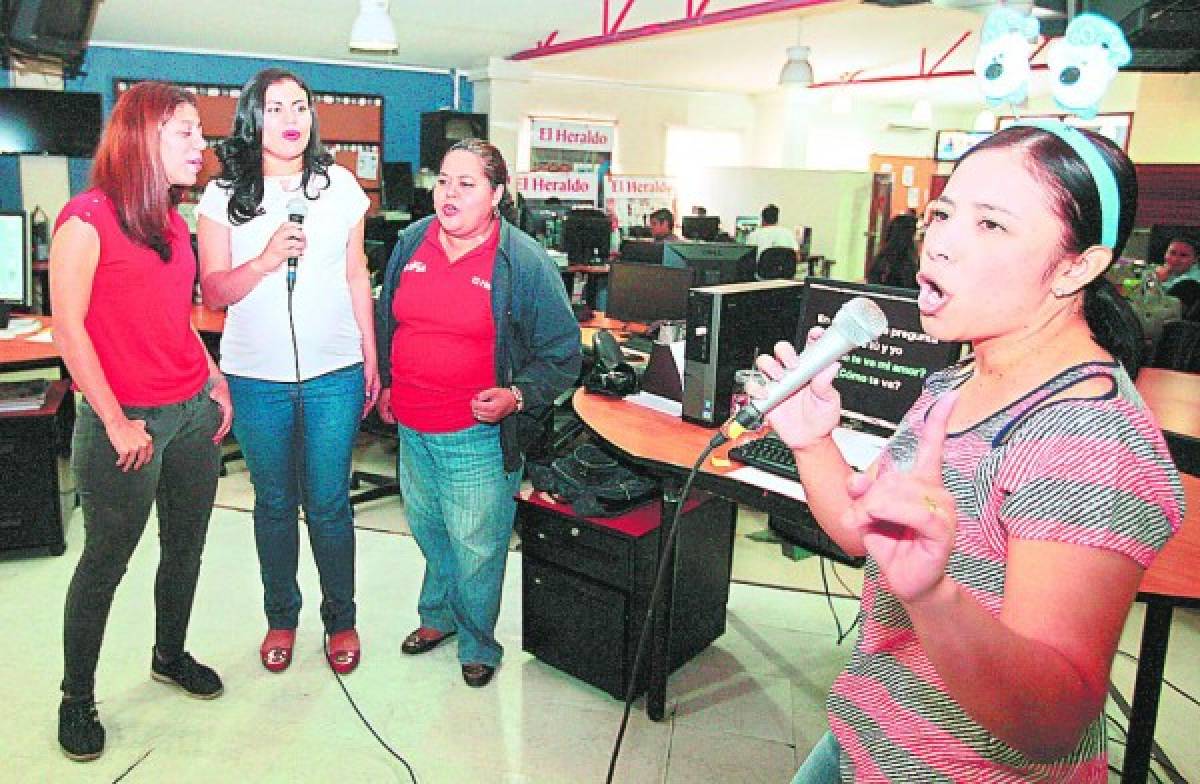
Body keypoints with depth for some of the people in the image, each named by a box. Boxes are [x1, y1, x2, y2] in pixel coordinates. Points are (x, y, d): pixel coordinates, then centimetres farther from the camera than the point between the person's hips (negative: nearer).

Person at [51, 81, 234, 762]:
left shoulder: (172, 220, 11)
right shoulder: (87, 218, -12)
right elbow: (70, 328, -13)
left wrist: (216, 379, 9)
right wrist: (117, 422, -14)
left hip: (194, 410, 7)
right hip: (127, 422, -7)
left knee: (187, 545, 17)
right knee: (106, 560, 7)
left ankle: (171, 655, 39)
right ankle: (77, 699, 26)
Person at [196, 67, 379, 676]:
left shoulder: (339, 185, 3)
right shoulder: (223, 197, 0)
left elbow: (356, 275, 8)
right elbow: (213, 292, -3)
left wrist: (371, 357, 7)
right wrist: (267, 259, -21)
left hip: (334, 373, 0)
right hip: (257, 377, 1)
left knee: (328, 503, 5)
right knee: (274, 503, 12)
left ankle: (340, 619, 24)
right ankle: (281, 617, 31)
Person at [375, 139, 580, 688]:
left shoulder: (524, 262, -12)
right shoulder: (412, 242, 4)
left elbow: (561, 353, -8)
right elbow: (386, 318, 19)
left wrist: (517, 396, -21)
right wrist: (386, 382, 18)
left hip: (478, 437, -5)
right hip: (411, 427, 6)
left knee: (475, 550, 5)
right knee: (426, 530, 23)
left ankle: (477, 643, 30)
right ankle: (438, 615, 47)